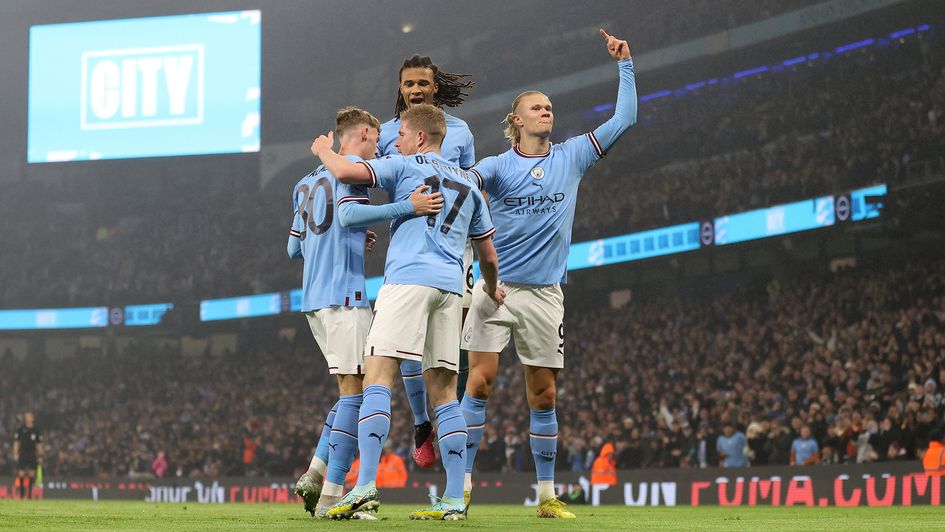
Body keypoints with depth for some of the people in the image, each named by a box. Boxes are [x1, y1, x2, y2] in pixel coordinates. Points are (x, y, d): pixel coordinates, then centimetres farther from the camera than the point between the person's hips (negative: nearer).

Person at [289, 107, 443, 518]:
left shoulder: (307, 183, 22)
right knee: (355, 390, -8)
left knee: (353, 388, 14)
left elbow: (295, 248, 24)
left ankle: (315, 475, 3)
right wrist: (408, 206, -27)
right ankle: (331, 494, -12)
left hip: (312, 299, 9)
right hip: (345, 295, -9)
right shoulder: (355, 169, -3)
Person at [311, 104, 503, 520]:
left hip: (408, 279, -6)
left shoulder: (405, 165, 7)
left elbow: (346, 172, -7)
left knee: (378, 378, -12)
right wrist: (492, 290, 47)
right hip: (450, 287, 6)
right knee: (443, 392, 7)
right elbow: (488, 256, 27)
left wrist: (324, 150, 15)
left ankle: (365, 486, -25)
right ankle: (454, 500, 2)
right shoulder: (468, 183, 24)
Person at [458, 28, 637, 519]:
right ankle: (462, 484, -7)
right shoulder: (497, 166, 1)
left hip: (545, 294, 3)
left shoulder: (572, 156, 10)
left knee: (543, 394, 5)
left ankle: (547, 494, 10)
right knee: (480, 380, -10)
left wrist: (625, 65, 7)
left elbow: (624, 119, 10)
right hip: (495, 288, -3)